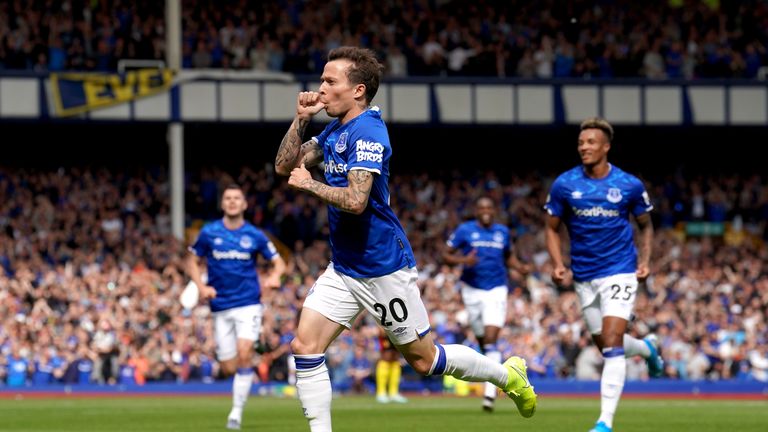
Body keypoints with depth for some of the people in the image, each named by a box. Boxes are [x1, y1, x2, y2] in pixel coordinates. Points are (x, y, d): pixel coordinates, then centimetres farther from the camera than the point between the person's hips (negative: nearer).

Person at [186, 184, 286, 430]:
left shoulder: (255, 236, 1)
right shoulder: (209, 233, 2)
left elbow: (279, 262, 8)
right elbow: (192, 261, 11)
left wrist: (274, 276, -15)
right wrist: (201, 286, -6)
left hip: (248, 303, -2)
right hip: (220, 307, 2)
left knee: (244, 354, -21)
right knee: (228, 369, 0)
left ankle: (237, 411, -15)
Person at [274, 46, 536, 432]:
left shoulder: (367, 132, -20)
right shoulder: (334, 132, 9)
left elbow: (355, 200, -29)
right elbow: (285, 166, 11)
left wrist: (309, 184, -15)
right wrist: (301, 119, -1)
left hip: (383, 268, -8)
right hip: (342, 268, 8)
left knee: (423, 359, 4)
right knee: (305, 347, -6)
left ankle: (508, 375, 25)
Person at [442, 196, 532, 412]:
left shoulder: (502, 232, 9)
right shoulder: (464, 230, 0)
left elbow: (509, 256, 23)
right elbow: (446, 255, 0)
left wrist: (520, 267, 3)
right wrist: (463, 260, -20)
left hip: (496, 291, 0)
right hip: (472, 291, 0)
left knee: (491, 341, -14)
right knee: (482, 339, 8)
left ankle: (490, 393, -20)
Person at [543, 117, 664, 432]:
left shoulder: (629, 185, -6)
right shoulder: (564, 185, -4)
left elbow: (645, 225, 10)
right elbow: (552, 228, 6)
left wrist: (644, 261, -4)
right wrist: (558, 265, -8)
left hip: (620, 272, -3)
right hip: (584, 276, 3)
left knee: (612, 344, -17)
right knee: (605, 345, 13)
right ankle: (647, 348, 49)